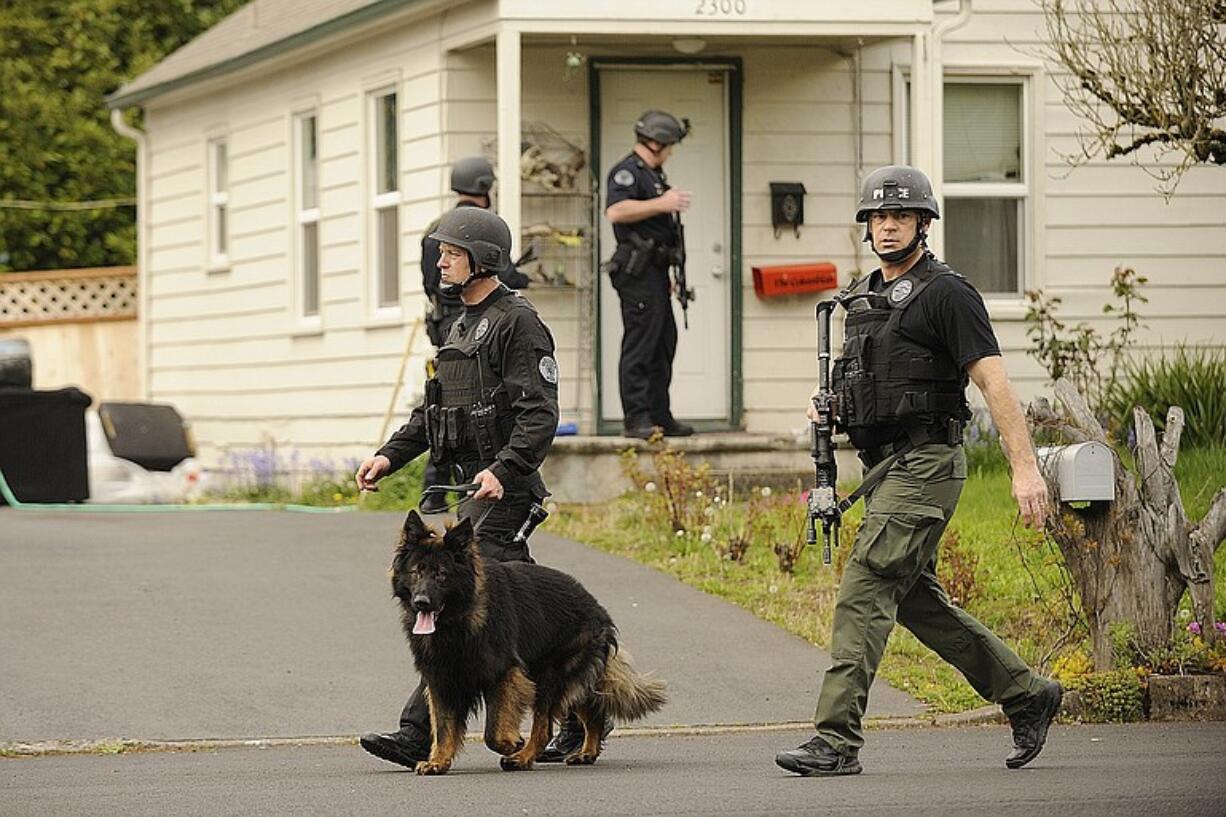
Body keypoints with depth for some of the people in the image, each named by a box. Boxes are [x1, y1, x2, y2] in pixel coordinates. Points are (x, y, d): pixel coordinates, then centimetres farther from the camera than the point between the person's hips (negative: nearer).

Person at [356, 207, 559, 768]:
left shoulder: (517, 323, -10)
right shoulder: (461, 326, 20)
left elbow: (540, 414, -17)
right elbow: (432, 407, 25)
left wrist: (503, 469, -30)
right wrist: (390, 455, 12)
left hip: (502, 488, -10)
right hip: (470, 483, 10)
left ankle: (419, 734, -15)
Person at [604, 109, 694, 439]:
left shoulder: (653, 174, 22)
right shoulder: (627, 172, -10)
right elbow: (615, 211, -27)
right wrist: (661, 204, -25)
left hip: (656, 270, 11)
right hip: (638, 271, -11)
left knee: (663, 345, 14)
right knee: (640, 345, -11)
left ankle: (660, 417, 20)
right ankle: (637, 419, -12)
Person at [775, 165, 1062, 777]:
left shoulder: (945, 294, -8)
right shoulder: (862, 298, 17)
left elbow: (994, 382, -14)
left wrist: (1025, 468, -21)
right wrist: (829, 406, 7)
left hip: (925, 466, -9)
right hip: (883, 468, 9)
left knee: (864, 592, -14)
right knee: (917, 600, 12)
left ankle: (836, 740, -16)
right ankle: (1027, 696, 24)